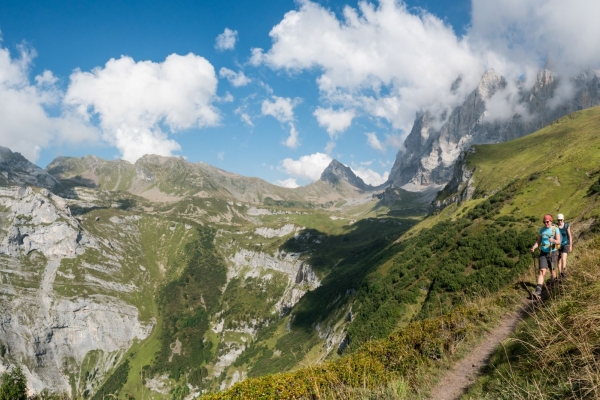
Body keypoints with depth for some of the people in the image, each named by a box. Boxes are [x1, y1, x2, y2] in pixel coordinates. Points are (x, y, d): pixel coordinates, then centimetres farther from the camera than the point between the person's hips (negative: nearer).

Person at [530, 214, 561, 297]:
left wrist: (553, 240, -35)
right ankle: (538, 290, -18)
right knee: (542, 271, -11)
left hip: (552, 253, -1)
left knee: (553, 271, 13)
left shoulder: (555, 229, -5)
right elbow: (538, 241, 7)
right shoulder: (541, 230, 3)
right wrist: (534, 247, -13)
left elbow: (559, 241, -13)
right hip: (543, 253, 1)